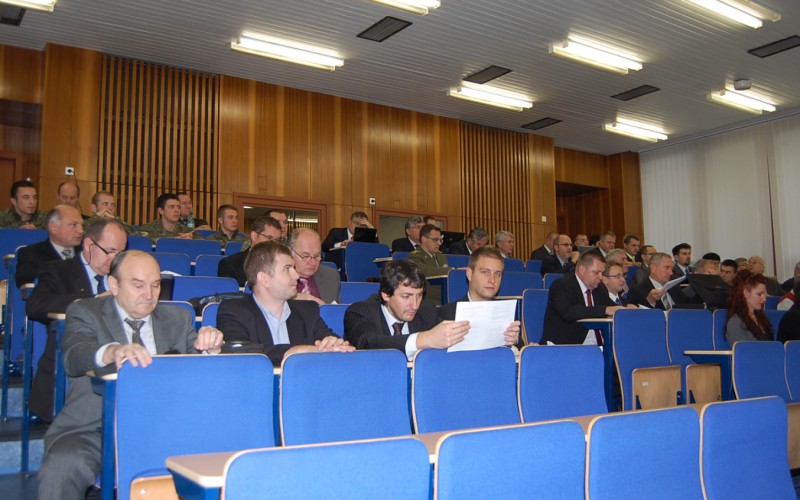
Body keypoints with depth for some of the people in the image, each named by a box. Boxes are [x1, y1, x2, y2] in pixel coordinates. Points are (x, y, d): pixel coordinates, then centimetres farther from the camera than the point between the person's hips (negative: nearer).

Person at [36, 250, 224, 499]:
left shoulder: (178, 318, 16)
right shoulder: (86, 312, 6)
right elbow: (74, 359, -13)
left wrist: (210, 347, -16)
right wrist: (112, 351, -35)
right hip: (94, 429, -1)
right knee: (61, 467, -32)